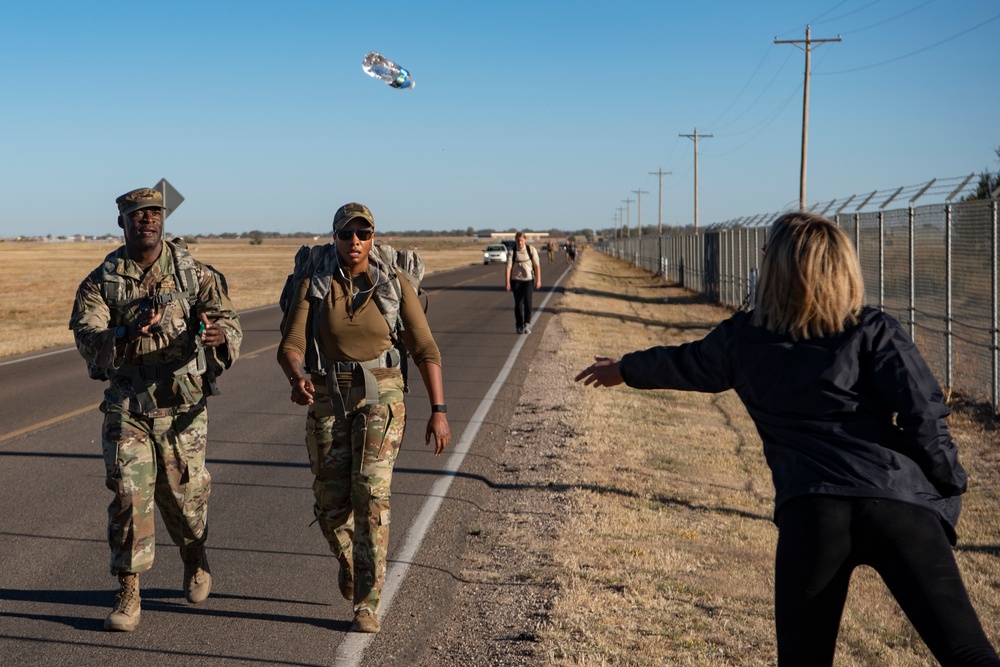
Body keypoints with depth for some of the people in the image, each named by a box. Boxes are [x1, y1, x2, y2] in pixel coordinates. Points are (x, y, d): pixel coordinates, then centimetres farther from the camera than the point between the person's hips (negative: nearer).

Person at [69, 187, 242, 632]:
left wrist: (220, 336, -33)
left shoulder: (194, 273, -2)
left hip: (183, 406, 0)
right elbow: (87, 340, -14)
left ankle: (195, 558, 41)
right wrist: (128, 333, -35)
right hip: (127, 407, 0)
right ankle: (128, 593, 2)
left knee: (183, 492, 10)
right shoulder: (100, 282, -2)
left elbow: (230, 324, -8)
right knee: (128, 495, -8)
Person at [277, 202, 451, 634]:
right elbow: (290, 348, -11)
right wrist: (297, 380, -34)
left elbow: (425, 351, -1)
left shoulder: (395, 286, -3)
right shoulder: (313, 287, -2)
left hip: (381, 398, -1)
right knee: (331, 503, 1)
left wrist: (439, 411, -7)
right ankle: (349, 557, 38)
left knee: (370, 493, -18)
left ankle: (367, 605, -9)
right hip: (328, 401, 2)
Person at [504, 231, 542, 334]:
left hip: (528, 279, 0)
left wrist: (538, 280, -2)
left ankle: (527, 324, -14)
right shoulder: (512, 252, -7)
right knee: (518, 303, 2)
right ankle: (519, 326, 14)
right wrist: (507, 282, -23)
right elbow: (508, 267, -14)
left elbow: (537, 266, 0)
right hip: (516, 280, 0)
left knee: (527, 301, -17)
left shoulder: (531, 250, -4)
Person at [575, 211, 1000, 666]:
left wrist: (623, 369, 56)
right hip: (900, 503, 0)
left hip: (812, 508, 1)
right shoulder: (874, 332, 13)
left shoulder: (742, 340, 18)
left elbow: (679, 363, 37)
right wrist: (950, 490, 14)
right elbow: (923, 417, 1)